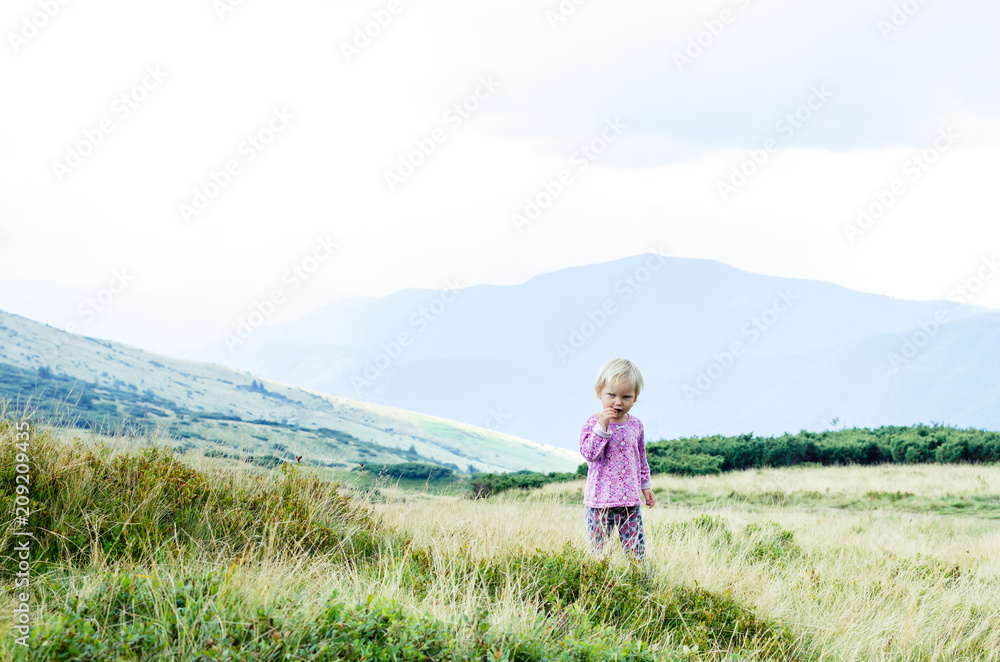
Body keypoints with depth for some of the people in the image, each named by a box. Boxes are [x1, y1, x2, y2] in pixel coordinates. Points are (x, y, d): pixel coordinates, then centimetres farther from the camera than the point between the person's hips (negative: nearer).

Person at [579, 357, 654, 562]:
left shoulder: (636, 425, 7)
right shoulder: (593, 423, -7)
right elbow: (588, 453, -21)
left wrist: (646, 486, 19)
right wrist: (602, 427, -26)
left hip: (630, 501, 4)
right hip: (600, 501, -4)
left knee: (637, 551, 4)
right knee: (599, 551, 1)